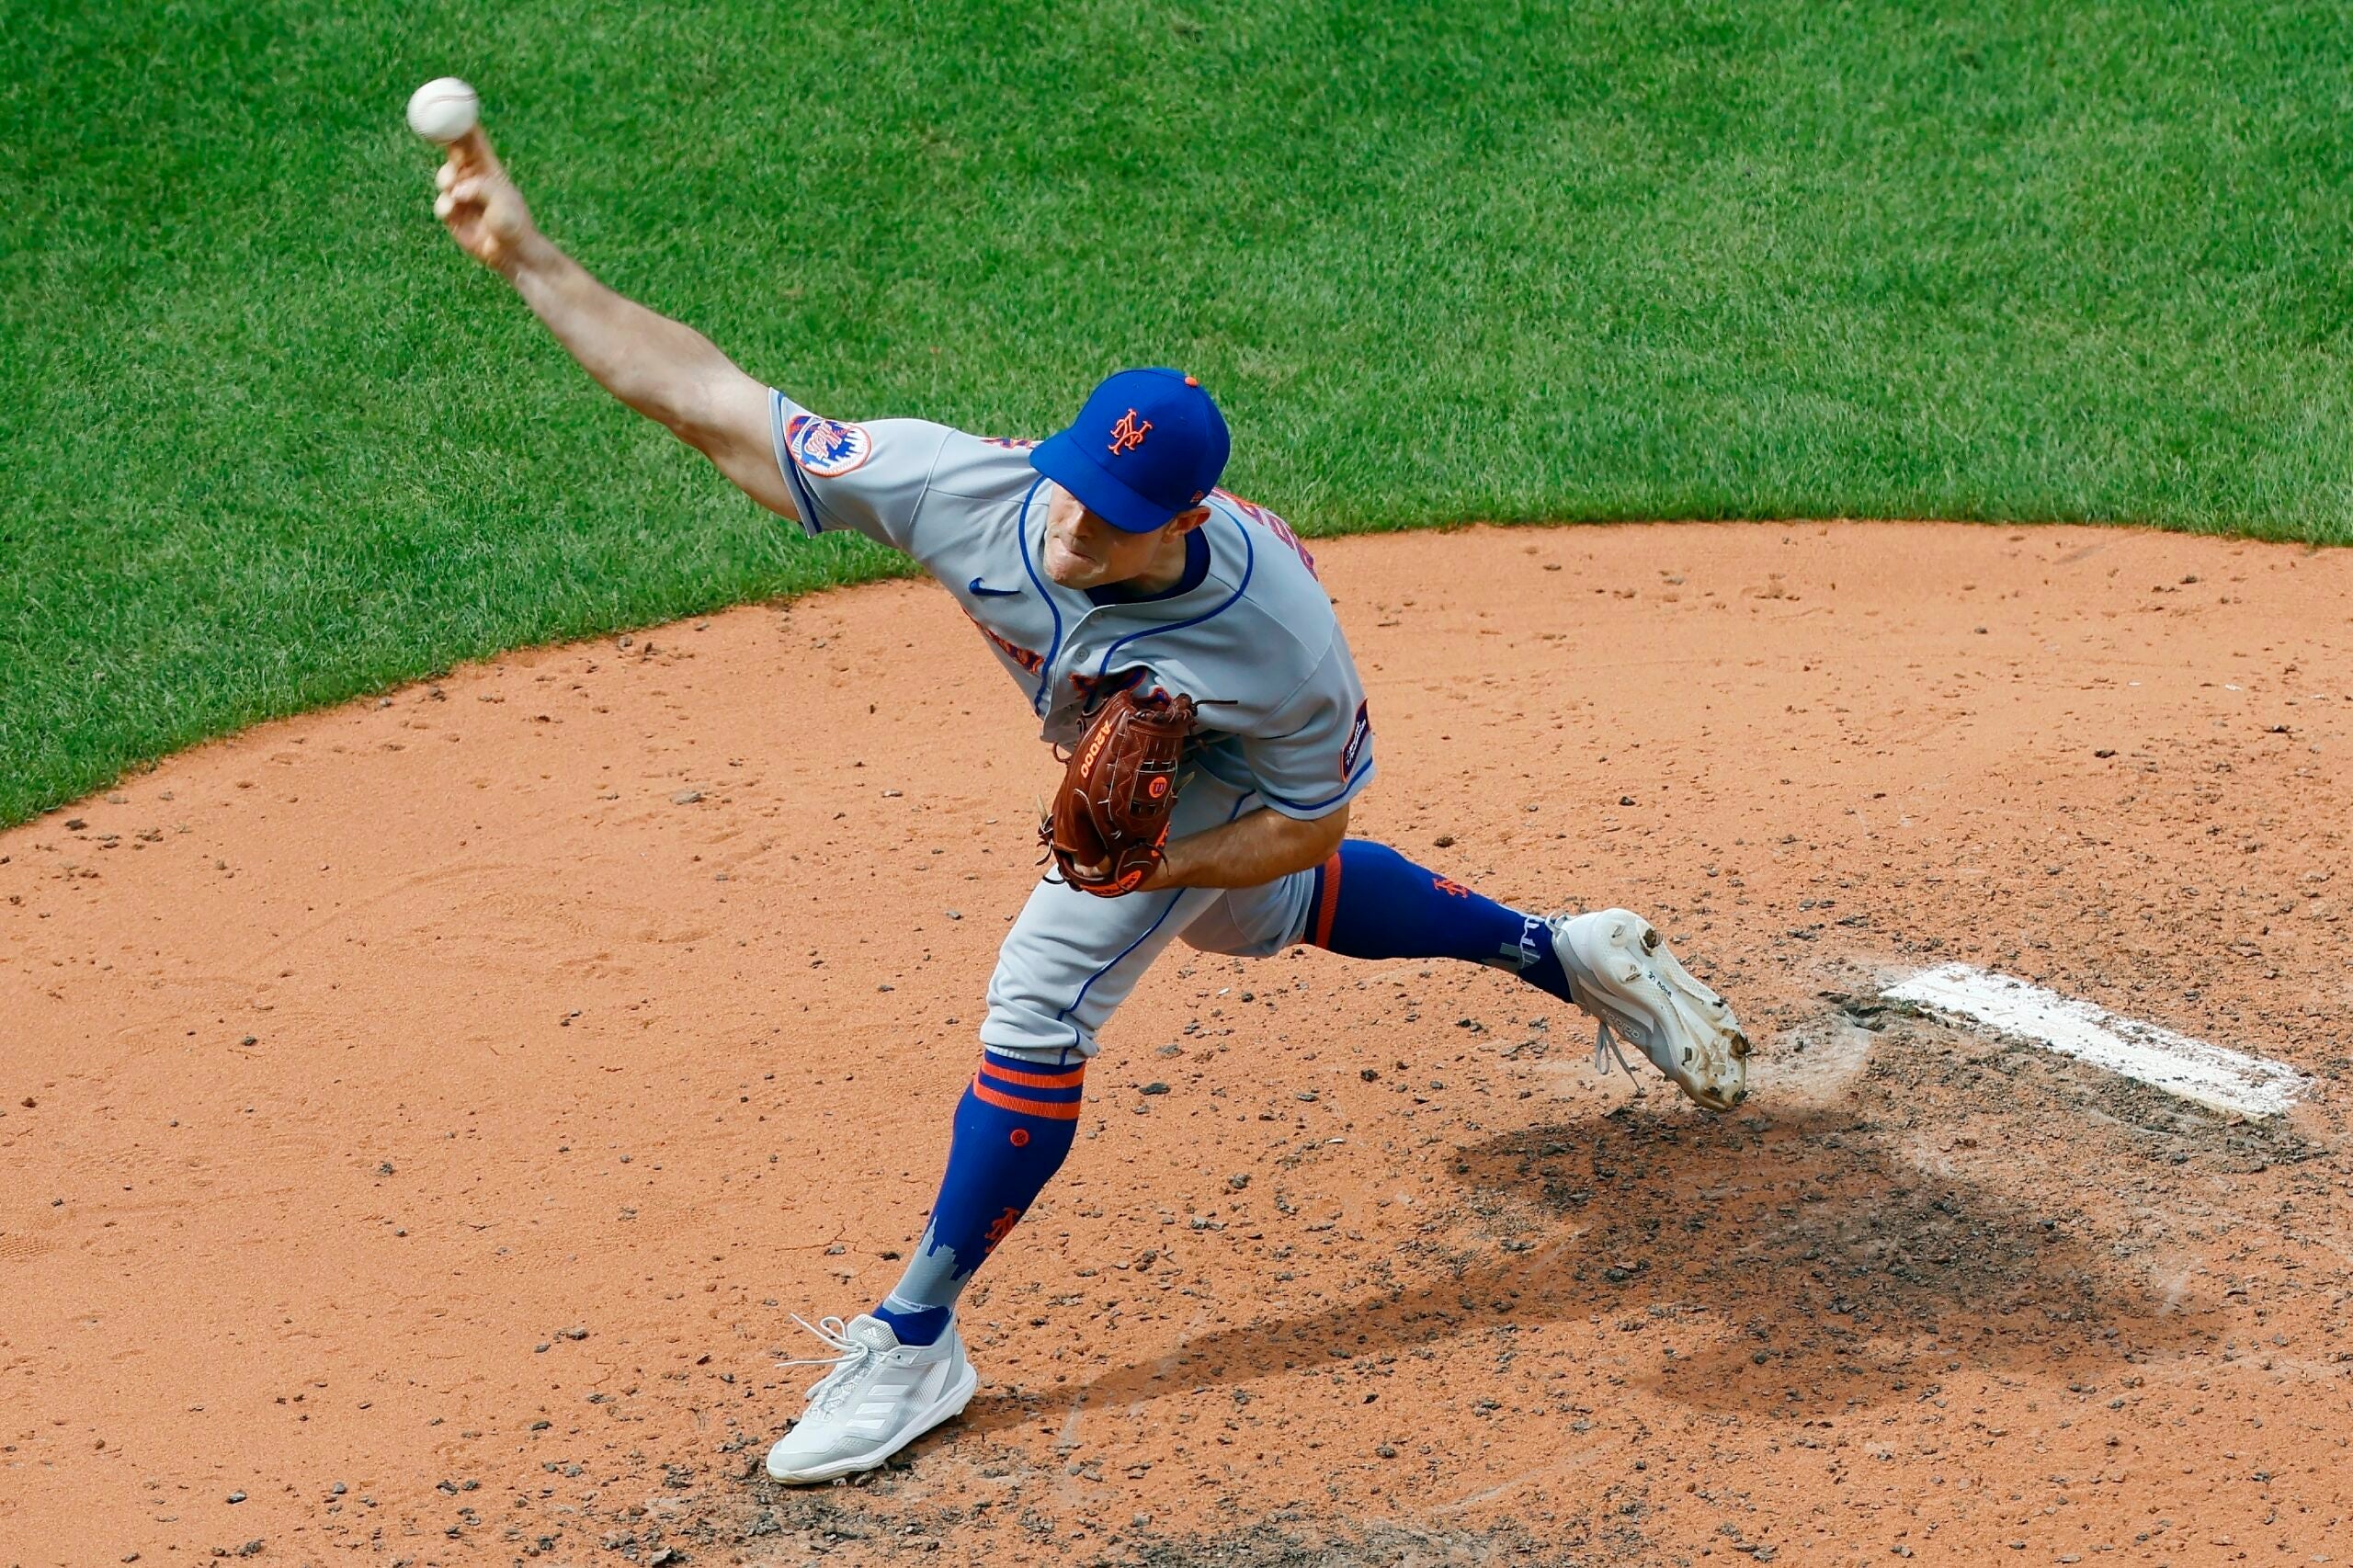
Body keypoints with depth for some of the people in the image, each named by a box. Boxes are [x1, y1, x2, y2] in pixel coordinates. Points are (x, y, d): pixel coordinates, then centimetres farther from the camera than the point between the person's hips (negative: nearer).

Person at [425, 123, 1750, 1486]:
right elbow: (711, 400, -39)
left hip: (1218, 768, -6)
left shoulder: (1283, 645, -44)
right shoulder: (970, 492, -41)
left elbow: (1309, 823, -24)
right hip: (1125, 742, 6)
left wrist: (1150, 858, -41)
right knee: (1251, 912, 29)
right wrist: (530, 258, -48)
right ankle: (1566, 955, 46)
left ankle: (917, 1336, -1)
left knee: (1040, 1000, -14)